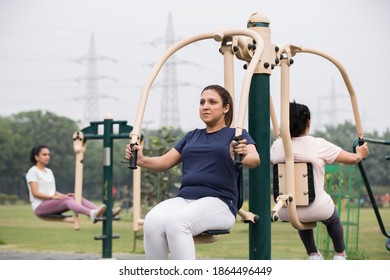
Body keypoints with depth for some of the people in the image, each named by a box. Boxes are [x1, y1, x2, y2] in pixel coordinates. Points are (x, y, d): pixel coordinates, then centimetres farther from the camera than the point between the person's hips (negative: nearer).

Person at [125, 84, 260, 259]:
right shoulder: (192, 136, 25)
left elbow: (255, 159, -10)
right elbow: (164, 162, 24)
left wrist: (243, 157, -34)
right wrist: (142, 160, 2)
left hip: (218, 201, -4)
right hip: (184, 198, 5)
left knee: (176, 222, -36)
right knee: (152, 222, -29)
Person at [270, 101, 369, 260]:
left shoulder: (277, 145, -1)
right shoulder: (318, 145, -11)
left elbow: (271, 160, 22)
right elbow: (352, 159, -3)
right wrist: (360, 154, 22)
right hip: (316, 209, -3)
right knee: (333, 219, 32)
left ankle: (313, 255, 38)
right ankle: (340, 255, 46)